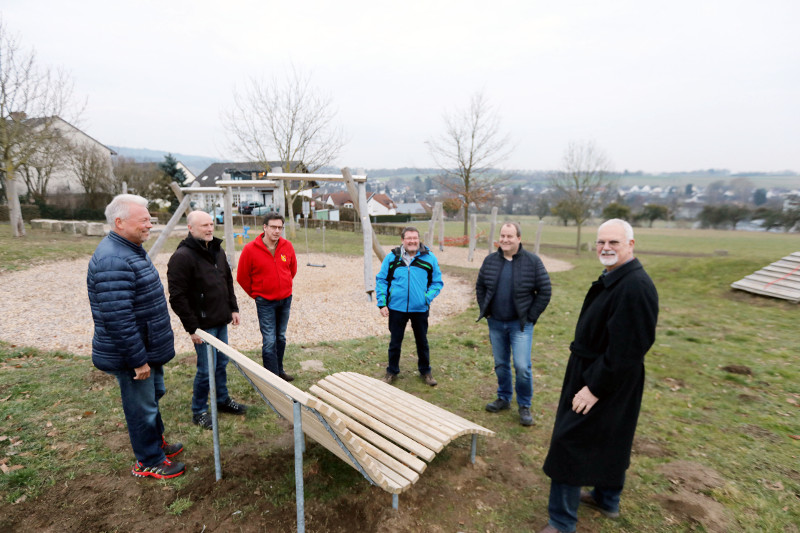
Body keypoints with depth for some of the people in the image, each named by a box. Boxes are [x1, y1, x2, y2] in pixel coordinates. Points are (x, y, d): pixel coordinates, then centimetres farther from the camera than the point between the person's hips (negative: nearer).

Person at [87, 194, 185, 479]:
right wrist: (138, 360, -24)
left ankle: (156, 442, 44)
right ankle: (149, 462, 26)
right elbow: (117, 319, -30)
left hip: (148, 348, 10)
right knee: (142, 407, 7)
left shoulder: (132, 250, 7)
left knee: (154, 395, 24)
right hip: (131, 354, -10)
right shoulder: (113, 261, -28)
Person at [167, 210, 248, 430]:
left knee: (222, 363, 18)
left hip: (221, 321, 8)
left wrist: (233, 308, 13)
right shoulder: (182, 257, -17)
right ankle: (198, 412, 20)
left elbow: (228, 282, 19)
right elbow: (177, 297, -18)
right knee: (206, 369, 1)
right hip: (203, 325, -7)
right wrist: (192, 328, -18)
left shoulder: (217, 251, 9)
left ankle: (223, 400, 35)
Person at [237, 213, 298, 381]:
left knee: (281, 338, 16)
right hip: (265, 302, -4)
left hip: (285, 299, 4)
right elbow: (242, 277, -2)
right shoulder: (250, 249, -13)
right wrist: (256, 294, 5)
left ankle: (279, 370, 32)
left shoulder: (287, 246, -2)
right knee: (269, 341, -5)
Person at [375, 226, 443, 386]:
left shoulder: (429, 258, -2)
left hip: (420, 309, 0)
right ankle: (392, 371, 32)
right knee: (395, 342, 13)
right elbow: (381, 280, 4)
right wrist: (382, 303, -3)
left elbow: (437, 282, 5)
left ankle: (425, 371, 34)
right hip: (396, 309, 0)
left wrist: (428, 298, -9)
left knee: (422, 341, 15)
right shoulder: (392, 257, -2)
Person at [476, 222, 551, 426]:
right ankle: (504, 398, 33)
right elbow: (480, 287, 12)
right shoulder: (490, 260, 2)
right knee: (500, 365, 14)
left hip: (520, 324, -3)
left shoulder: (533, 262, -8)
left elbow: (544, 292, -5)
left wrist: (531, 317, -7)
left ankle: (524, 405, 15)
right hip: (495, 323, 4)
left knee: (522, 367, -7)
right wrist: (485, 311, 5)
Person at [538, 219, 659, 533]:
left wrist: (595, 387, -23)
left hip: (606, 381, -10)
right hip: (593, 375, 10)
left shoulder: (635, 286, -26)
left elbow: (627, 350, -28)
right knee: (610, 441, 24)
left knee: (570, 443, -1)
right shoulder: (613, 278, 6)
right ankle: (607, 499, 45)